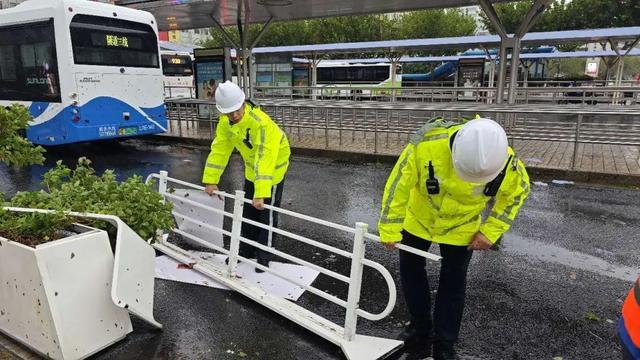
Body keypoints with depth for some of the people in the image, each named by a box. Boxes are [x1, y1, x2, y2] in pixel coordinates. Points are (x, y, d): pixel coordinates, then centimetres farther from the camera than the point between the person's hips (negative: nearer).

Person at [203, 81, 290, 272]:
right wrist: (210, 181, -12)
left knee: (266, 212, -1)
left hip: (273, 165, -7)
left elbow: (265, 160, -43)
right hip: (251, 167, 7)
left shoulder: (262, 123, -38)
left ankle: (264, 256, 14)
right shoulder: (225, 122, -15)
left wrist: (261, 193, -47)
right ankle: (246, 250, 31)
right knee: (248, 210, 15)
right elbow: (219, 150, -9)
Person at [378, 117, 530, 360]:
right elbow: (399, 184, -25)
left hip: (460, 228, 0)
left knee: (453, 282, 7)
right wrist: (390, 229, -17)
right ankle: (421, 329, 32)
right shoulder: (427, 143, -38)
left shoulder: (507, 164, -31)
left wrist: (491, 231, -11)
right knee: (410, 269, 10)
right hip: (418, 218, 1)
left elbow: (518, 191, -7)